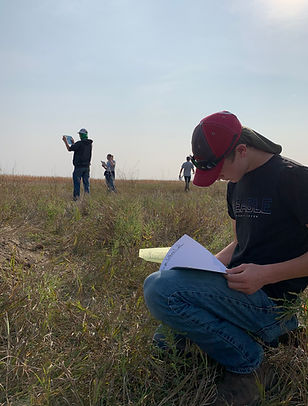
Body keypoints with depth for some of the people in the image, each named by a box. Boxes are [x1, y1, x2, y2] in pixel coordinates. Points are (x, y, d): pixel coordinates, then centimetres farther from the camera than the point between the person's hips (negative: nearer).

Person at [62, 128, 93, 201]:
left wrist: (65, 141, 7)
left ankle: (76, 196, -1)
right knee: (86, 182, 8)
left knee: (77, 182, -1)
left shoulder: (79, 143, -14)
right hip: (87, 166, 6)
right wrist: (73, 143, 30)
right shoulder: (89, 144, 9)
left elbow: (69, 149, -6)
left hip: (79, 166, -6)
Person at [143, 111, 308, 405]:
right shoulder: (237, 184, 12)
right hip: (239, 286, 10)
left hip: (269, 298, -9)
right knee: (166, 337, 23)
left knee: (159, 288, -27)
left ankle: (249, 362, -11)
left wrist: (266, 274, -26)